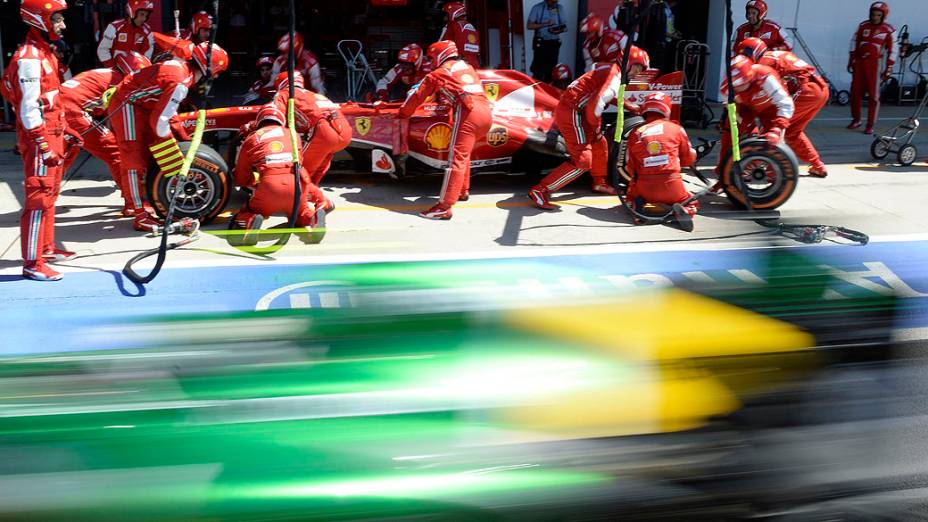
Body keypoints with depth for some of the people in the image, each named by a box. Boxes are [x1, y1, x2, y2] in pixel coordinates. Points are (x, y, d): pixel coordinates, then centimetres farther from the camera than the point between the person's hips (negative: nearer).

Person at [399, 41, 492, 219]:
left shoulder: (438, 73, 13)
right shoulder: (467, 67, 30)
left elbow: (417, 96, 21)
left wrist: (403, 114, 35)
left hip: (468, 112, -7)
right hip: (486, 112, 7)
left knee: (456, 159, -13)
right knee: (463, 154, 26)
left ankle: (444, 207, -19)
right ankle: (463, 190, 35)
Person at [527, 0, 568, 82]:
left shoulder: (560, 8, 7)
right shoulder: (537, 8, -4)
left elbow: (564, 27, 11)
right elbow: (529, 25, -8)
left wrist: (559, 30, -13)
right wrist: (546, 24, -18)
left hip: (554, 43, 4)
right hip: (541, 43, -4)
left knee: (551, 70, 5)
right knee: (538, 69, -8)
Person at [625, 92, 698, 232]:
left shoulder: (635, 134, 6)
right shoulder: (676, 129, 4)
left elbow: (631, 168, 9)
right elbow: (689, 159, 14)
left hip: (644, 188, 1)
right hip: (672, 187, -1)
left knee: (631, 198, 33)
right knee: (692, 204, 25)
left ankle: (636, 205, -3)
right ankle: (684, 211, -10)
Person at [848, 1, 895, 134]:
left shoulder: (889, 31, -4)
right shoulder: (863, 26, 7)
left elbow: (892, 51, -1)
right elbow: (854, 43, 15)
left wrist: (888, 69, -3)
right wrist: (851, 61, 13)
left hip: (875, 65, -4)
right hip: (859, 63, 4)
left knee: (873, 96, -5)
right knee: (855, 92, 8)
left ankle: (870, 126, 0)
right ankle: (856, 120, 24)